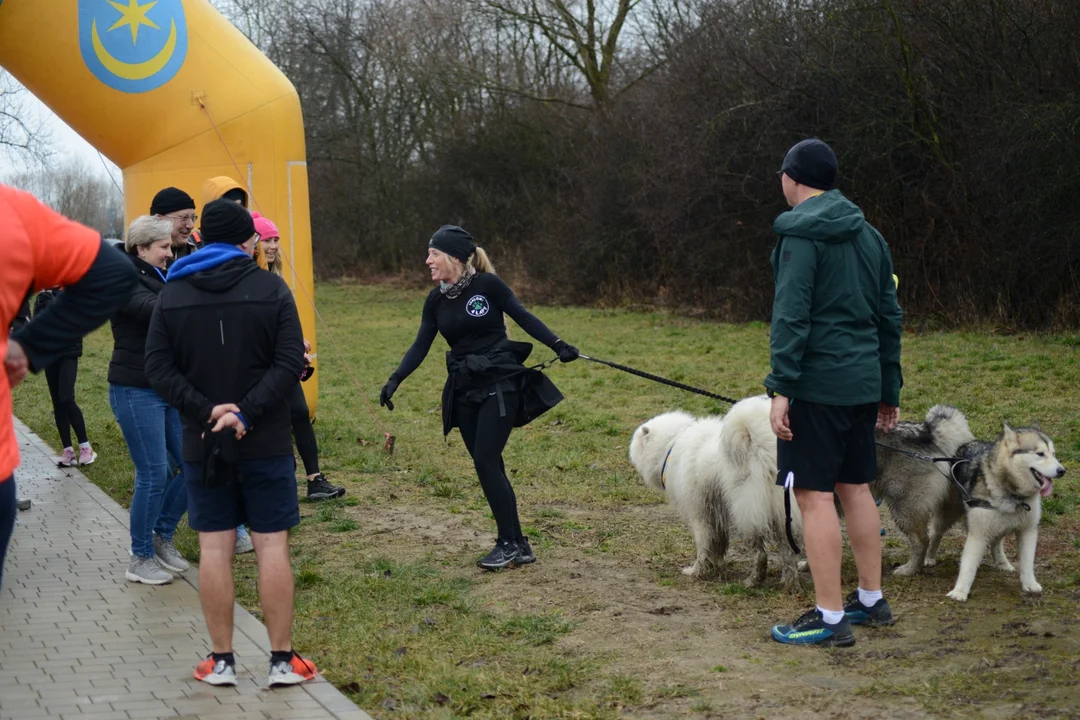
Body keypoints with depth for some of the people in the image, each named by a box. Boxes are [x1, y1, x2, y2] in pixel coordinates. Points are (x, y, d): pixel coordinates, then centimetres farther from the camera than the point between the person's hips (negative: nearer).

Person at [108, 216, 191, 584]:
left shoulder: (161, 278, 14)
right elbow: (155, 311, -26)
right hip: (136, 391, -8)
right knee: (153, 475, -4)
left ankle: (162, 536, 26)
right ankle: (140, 559, 11)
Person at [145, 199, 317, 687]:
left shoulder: (172, 294, 3)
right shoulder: (271, 289, -4)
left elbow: (159, 369, -4)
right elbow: (290, 362, -13)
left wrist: (207, 412, -10)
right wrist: (246, 412, -16)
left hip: (202, 443, 2)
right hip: (266, 442, -2)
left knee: (214, 547, 6)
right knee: (272, 545, 2)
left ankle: (221, 661, 10)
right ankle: (282, 660, 5)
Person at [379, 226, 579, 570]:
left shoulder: (487, 285, -10)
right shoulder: (436, 301, 6)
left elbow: (523, 318, -5)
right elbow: (420, 346, 5)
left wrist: (558, 345, -14)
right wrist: (395, 380, -6)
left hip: (499, 385, -6)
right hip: (464, 391, 6)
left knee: (486, 462, -12)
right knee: (489, 466, 6)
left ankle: (510, 544, 0)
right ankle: (518, 547, 14)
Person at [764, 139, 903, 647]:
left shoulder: (802, 235, -10)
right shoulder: (868, 235, 15)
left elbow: (791, 317, -18)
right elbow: (890, 315, 18)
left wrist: (781, 388, -19)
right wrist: (889, 389, 22)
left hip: (817, 383, -8)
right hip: (862, 383, 8)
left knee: (814, 495, -4)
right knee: (855, 488, 17)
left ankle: (830, 618, -3)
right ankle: (871, 600, 25)